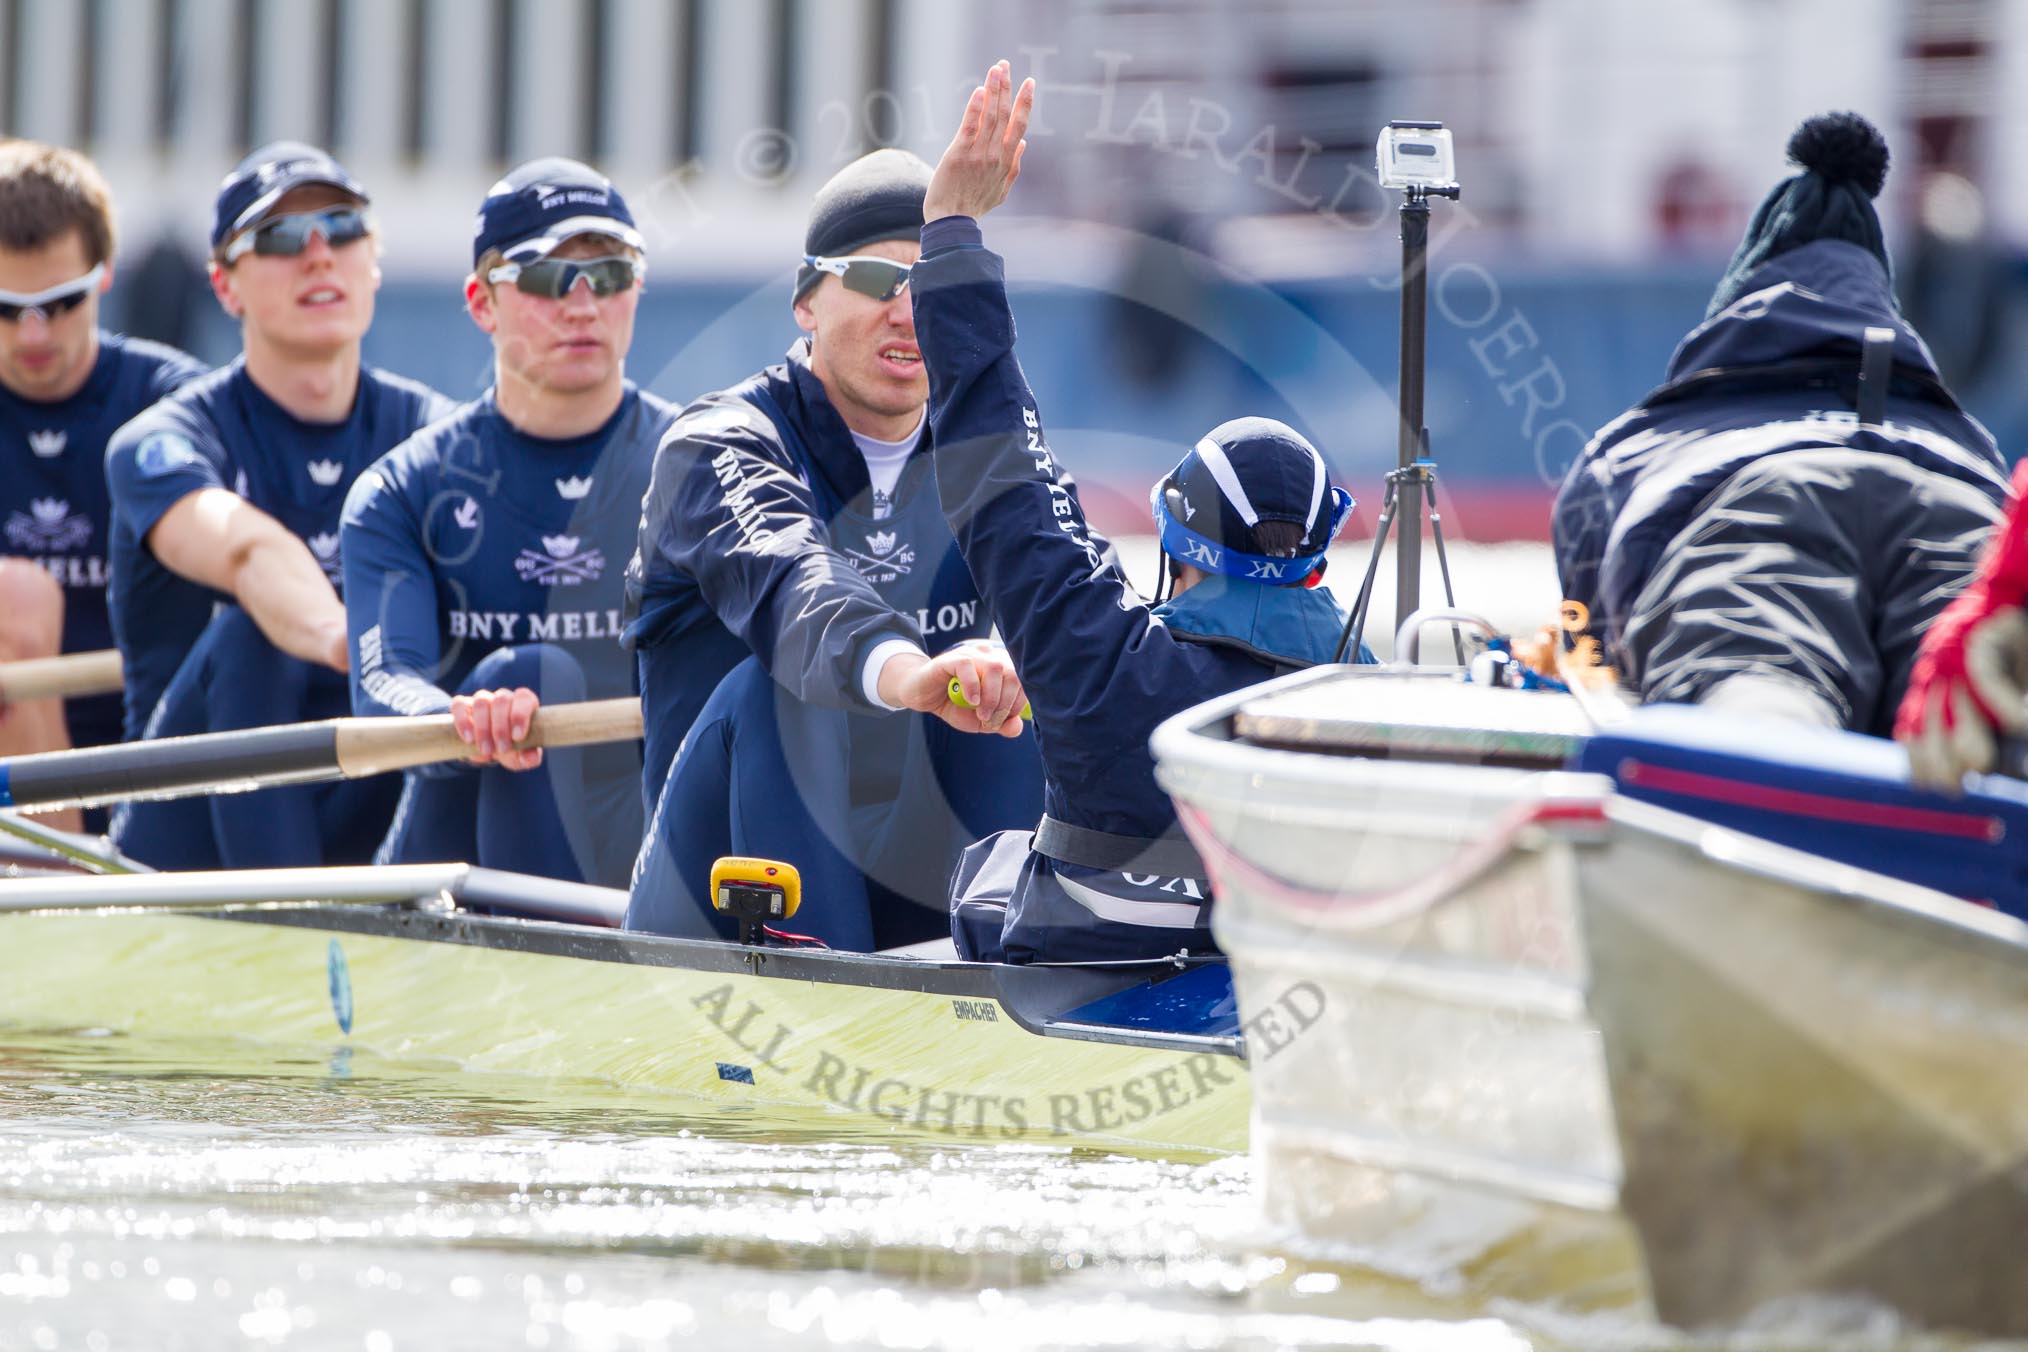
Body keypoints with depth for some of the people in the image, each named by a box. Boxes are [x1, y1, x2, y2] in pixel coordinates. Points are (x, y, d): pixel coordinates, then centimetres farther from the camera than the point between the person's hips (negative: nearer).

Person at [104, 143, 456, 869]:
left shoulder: (429, 431, 6)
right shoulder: (161, 442, -6)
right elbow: (244, 549, -31)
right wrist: (335, 637, -55)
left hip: (364, 823, 3)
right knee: (248, 633, -32)